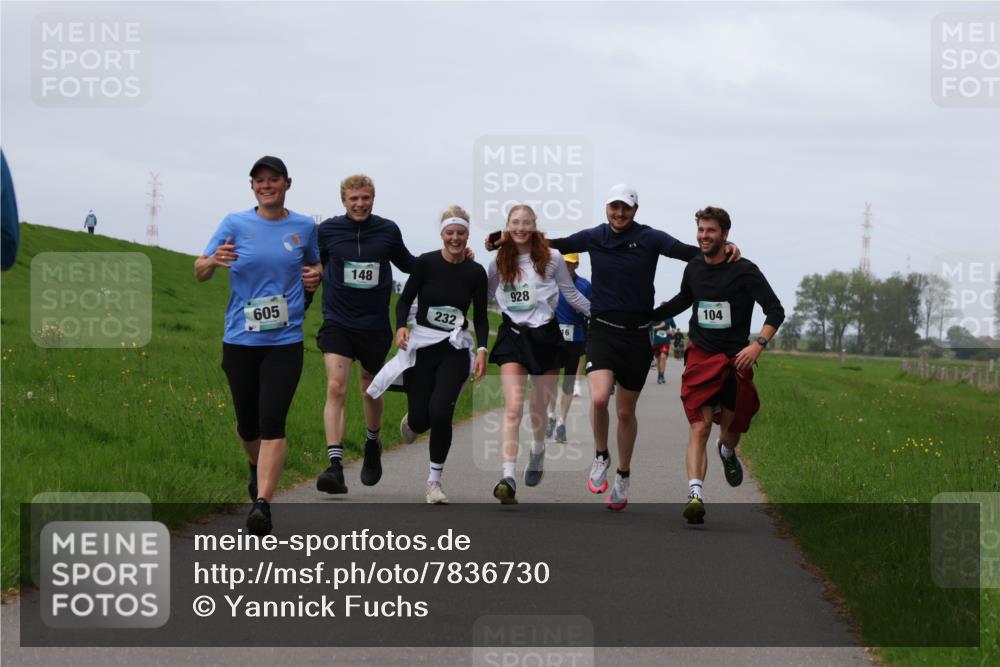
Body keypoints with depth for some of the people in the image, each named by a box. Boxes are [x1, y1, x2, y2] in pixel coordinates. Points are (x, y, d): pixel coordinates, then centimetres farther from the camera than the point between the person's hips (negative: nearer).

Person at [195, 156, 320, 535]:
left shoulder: (304, 227, 5)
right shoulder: (235, 224, 1)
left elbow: (315, 264, 24)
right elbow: (199, 272, 1)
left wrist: (316, 273, 0)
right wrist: (213, 261, -22)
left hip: (285, 341, -1)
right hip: (240, 339, 1)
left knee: (272, 422, -14)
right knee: (247, 423, 11)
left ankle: (262, 504, -17)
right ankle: (258, 468, 44)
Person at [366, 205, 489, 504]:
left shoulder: (476, 272, 0)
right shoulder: (426, 263, -6)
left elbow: (480, 317, 5)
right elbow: (405, 299, 0)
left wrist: (482, 349, -9)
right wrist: (401, 327, -18)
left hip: (454, 351, 0)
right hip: (420, 346, 0)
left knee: (440, 411, -20)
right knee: (420, 420, -1)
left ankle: (435, 481, -4)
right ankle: (410, 421, 42)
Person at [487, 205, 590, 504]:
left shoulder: (551, 258, 0)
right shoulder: (499, 260, 4)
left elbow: (571, 294, 10)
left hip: (545, 334, 0)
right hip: (513, 334, 0)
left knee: (539, 409, 12)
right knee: (513, 408, -16)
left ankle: (538, 451, 45)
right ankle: (508, 478, -24)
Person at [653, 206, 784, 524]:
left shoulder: (744, 271, -8)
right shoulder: (694, 268, 6)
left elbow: (775, 311, -10)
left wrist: (758, 344, -24)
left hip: (734, 360, -1)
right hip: (700, 357, 1)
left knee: (732, 426, 9)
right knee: (700, 427, -14)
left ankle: (727, 453, 47)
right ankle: (695, 495, -24)